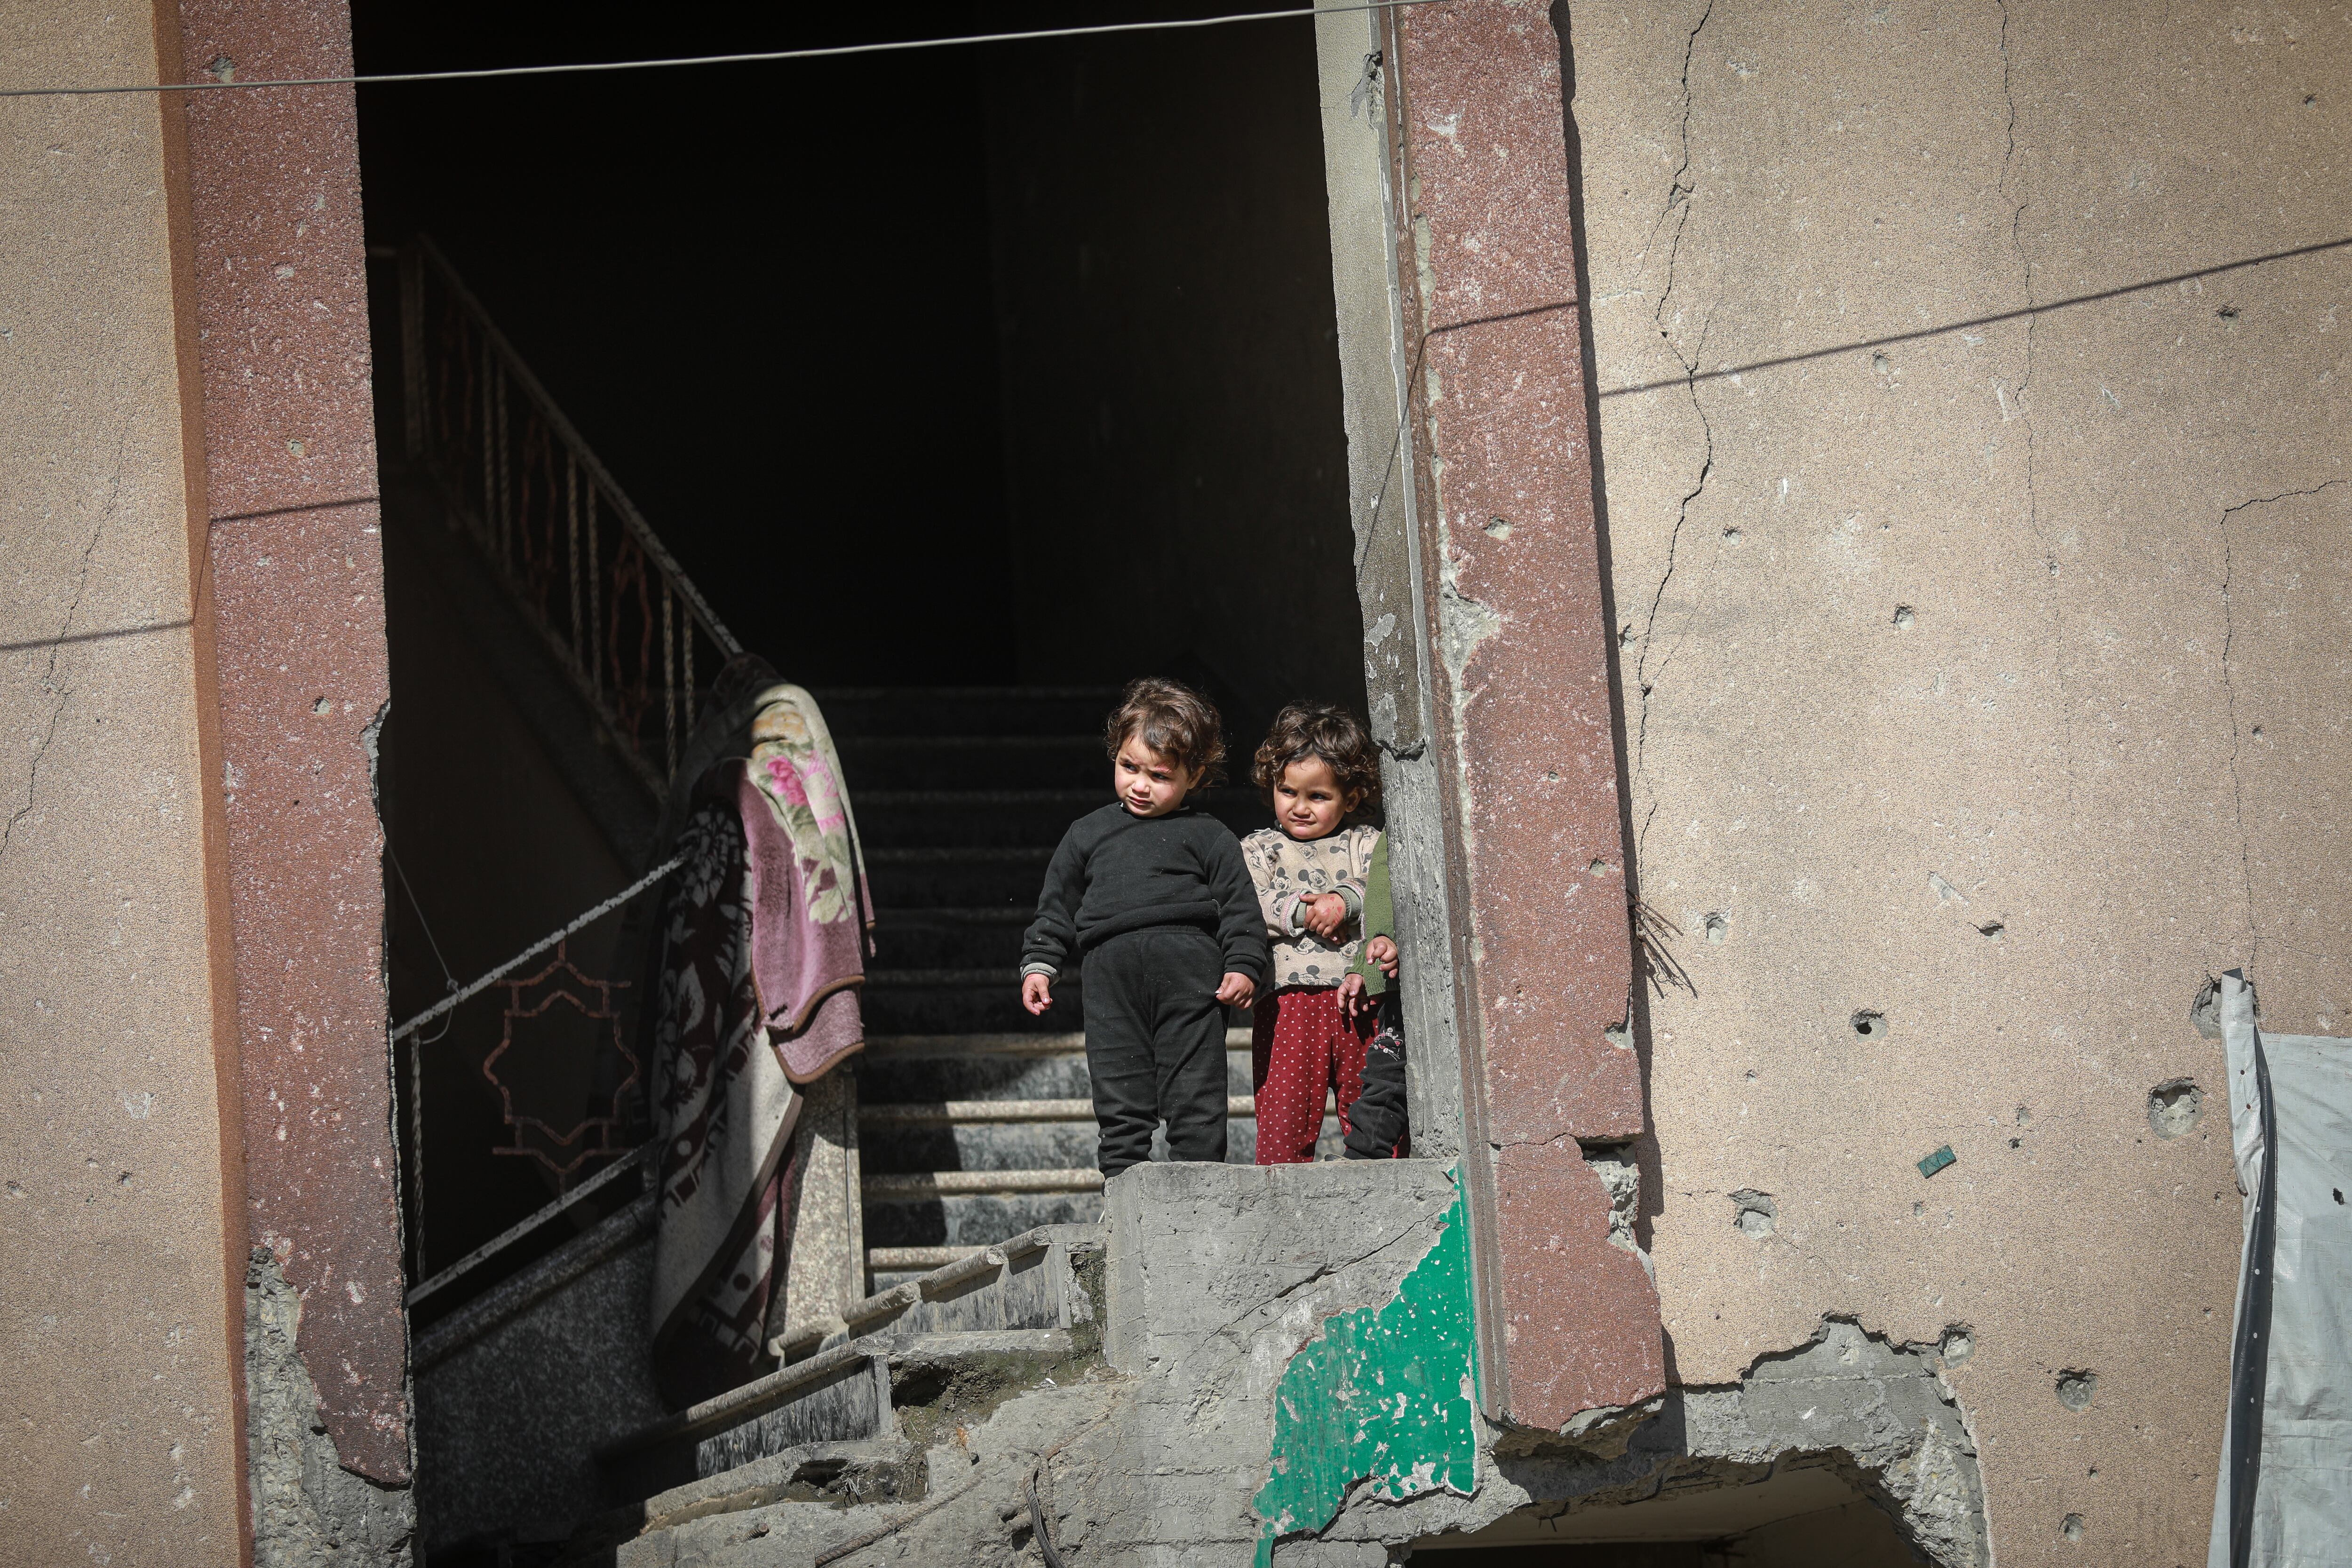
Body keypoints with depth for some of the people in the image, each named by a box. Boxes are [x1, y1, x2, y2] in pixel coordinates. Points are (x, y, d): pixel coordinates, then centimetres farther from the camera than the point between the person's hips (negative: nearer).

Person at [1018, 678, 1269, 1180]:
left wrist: (1244, 965, -5)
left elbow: (1239, 905, 7)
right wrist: (1039, 965, 15)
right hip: (1110, 976, 3)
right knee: (1120, 1104, 1)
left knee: (1196, 1102, -3)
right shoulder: (1089, 833, 21)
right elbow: (1057, 907, 24)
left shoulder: (1208, 837, 11)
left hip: (1189, 973, -3)